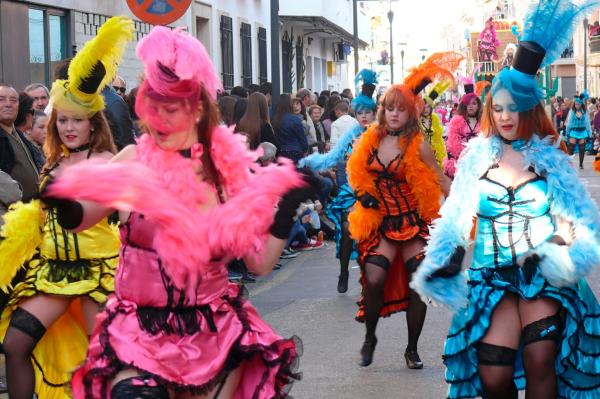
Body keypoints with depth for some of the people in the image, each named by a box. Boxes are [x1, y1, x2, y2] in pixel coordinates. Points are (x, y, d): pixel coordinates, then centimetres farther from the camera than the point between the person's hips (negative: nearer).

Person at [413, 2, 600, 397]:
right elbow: (455, 218, 8)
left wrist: (560, 256, -14)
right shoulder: (477, 156, 6)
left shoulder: (550, 158, 4)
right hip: (493, 276, 1)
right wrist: (445, 260, -5)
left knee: (540, 360, -20)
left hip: (544, 275, -1)